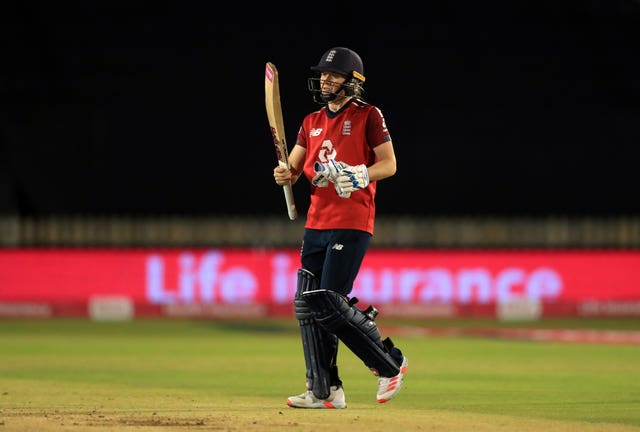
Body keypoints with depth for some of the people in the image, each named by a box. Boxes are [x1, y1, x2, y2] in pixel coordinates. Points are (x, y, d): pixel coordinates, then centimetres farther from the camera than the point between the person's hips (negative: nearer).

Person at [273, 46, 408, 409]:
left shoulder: (368, 116, -2)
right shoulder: (312, 122, 17)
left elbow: (389, 164, -6)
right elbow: (295, 168, 14)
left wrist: (360, 175, -23)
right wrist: (286, 175, -9)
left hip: (352, 223, -7)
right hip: (317, 223, 7)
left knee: (330, 303, -14)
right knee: (306, 304, 1)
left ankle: (391, 363, 2)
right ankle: (324, 391, 6)